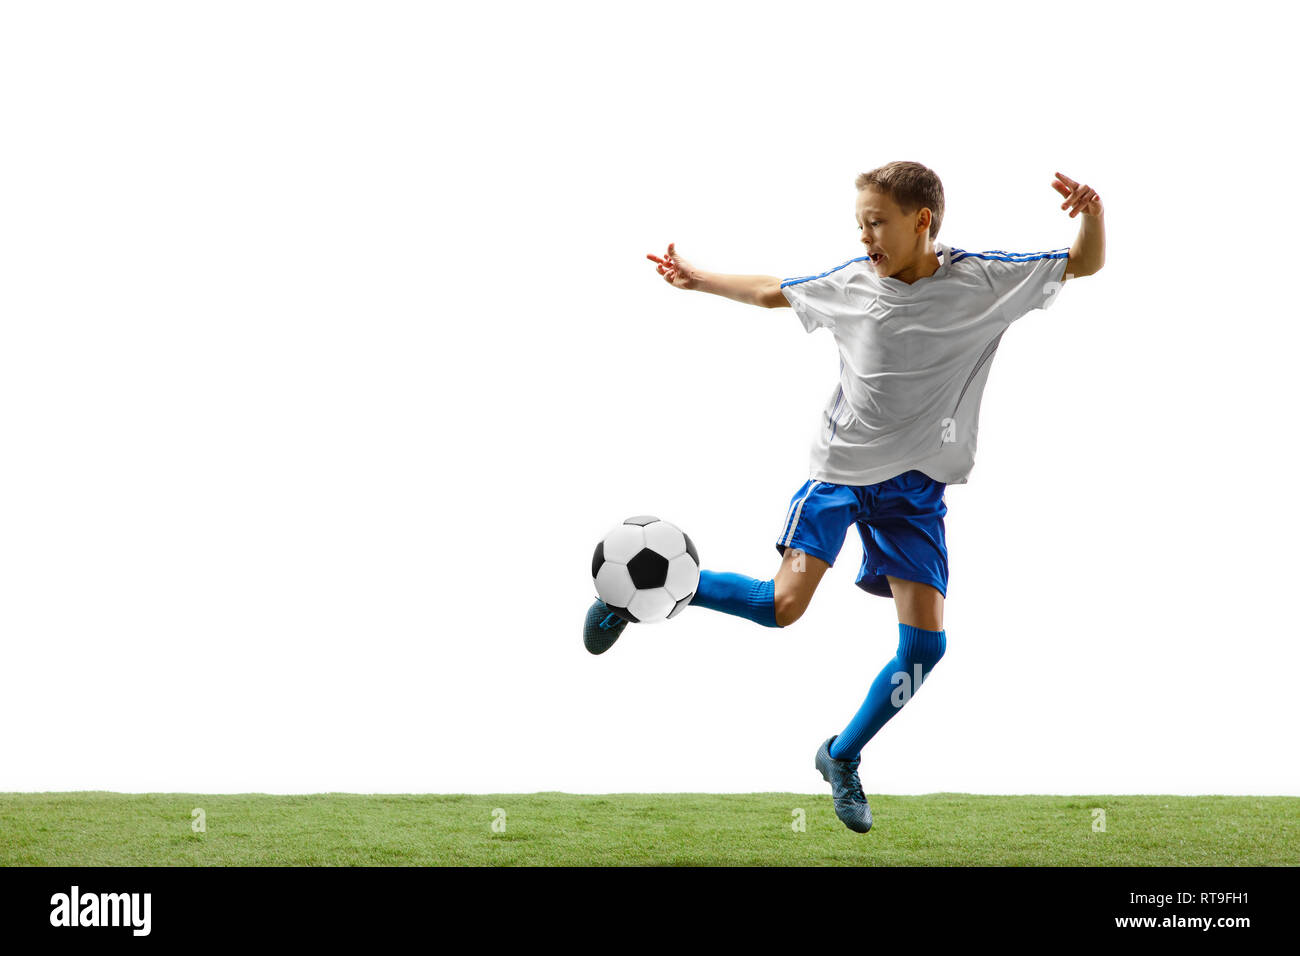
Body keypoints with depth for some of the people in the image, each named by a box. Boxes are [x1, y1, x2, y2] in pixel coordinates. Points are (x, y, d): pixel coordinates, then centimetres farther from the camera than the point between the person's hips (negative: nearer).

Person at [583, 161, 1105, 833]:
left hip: (917, 486, 0)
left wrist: (1091, 214, -29)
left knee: (924, 643, -8)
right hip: (838, 469, 0)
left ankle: (842, 757, 14)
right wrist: (697, 279, 21)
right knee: (782, 606, -14)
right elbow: (771, 292, 16)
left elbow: (1086, 263, -8)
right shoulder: (849, 284, -3)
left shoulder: (981, 281, -9)